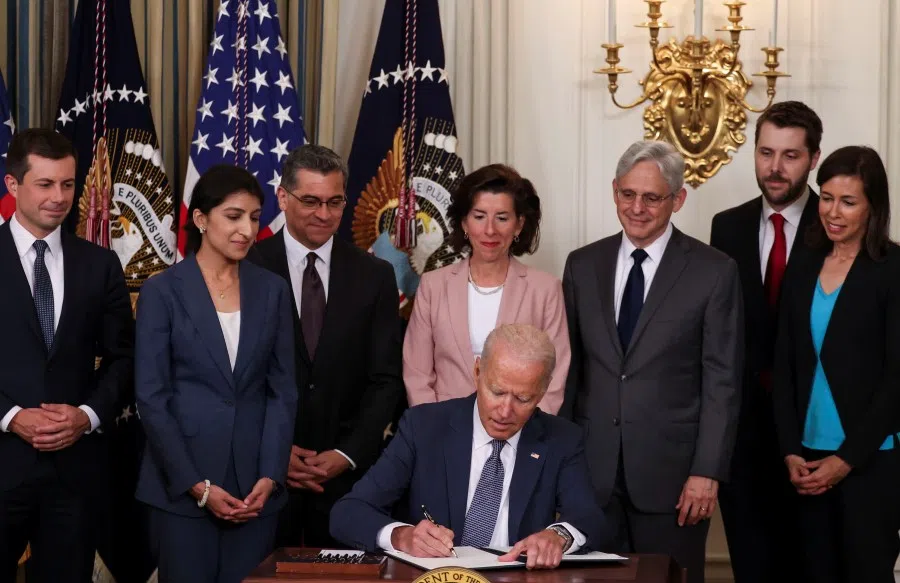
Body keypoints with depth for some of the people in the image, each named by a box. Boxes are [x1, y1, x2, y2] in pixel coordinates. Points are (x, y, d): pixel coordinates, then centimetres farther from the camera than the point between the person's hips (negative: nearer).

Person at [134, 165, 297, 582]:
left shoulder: (272, 290, 7)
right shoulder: (162, 291, -3)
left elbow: (283, 390, 6)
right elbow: (151, 396, -6)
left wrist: (270, 476, -5)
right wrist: (197, 485, -11)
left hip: (254, 485, 3)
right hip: (181, 487, -3)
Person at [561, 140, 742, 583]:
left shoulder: (713, 272, -3)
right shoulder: (583, 265, 8)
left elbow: (722, 381, -4)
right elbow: (569, 367, 11)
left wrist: (707, 472, -9)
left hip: (670, 472, -3)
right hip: (591, 469, 3)